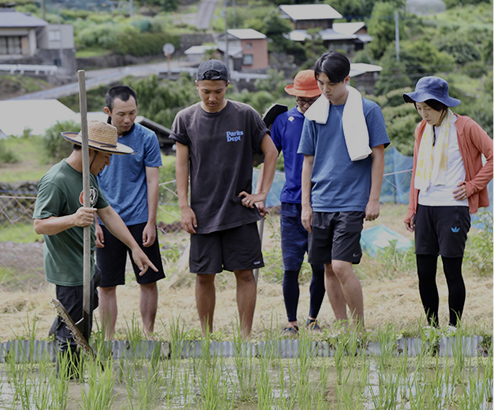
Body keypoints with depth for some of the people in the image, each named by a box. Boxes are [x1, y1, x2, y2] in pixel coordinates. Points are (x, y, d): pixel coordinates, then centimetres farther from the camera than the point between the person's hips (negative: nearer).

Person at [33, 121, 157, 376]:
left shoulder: (88, 176, 11)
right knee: (74, 336, -4)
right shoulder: (56, 181, -21)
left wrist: (134, 247, 14)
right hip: (68, 272, -10)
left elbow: (107, 213, 17)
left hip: (86, 266, 10)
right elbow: (40, 225, -27)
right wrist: (73, 219, -44)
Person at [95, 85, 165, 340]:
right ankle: (108, 341, 11)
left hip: (139, 221, 0)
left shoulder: (147, 138, -3)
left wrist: (151, 223, -6)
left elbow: (153, 182, -1)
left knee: (148, 281, 4)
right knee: (106, 285, 3)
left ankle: (148, 335, 16)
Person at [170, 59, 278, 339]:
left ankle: (246, 336, 4)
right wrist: (184, 206, 0)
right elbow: (182, 164, 6)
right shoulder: (186, 119, 4)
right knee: (204, 276, 2)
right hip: (203, 211, 1)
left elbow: (271, 152, 6)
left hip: (240, 210, -1)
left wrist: (263, 193, 0)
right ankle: (207, 337, 12)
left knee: (245, 273, -2)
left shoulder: (245, 115, 0)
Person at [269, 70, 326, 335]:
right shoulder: (283, 121, 5)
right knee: (290, 268, -3)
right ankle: (291, 322, 8)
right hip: (292, 204, 0)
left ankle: (313, 319, 19)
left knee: (320, 268, 4)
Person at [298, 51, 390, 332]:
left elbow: (378, 156, -1)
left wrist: (374, 200, -5)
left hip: (352, 202, -5)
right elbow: (308, 161, 13)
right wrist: (305, 205, 9)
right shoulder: (315, 114, 8)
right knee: (328, 268, 7)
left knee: (341, 266, -14)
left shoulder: (368, 111, -3)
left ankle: (360, 329, -3)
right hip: (321, 202, 5)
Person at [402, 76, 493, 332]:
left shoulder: (464, 127, -6)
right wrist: (412, 210, 15)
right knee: (424, 271, 3)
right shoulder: (422, 130, 13)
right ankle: (431, 326, 13)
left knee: (452, 270, -4)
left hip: (453, 207, -6)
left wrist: (473, 185, -6)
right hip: (425, 206, 6)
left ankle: (454, 327, 5)